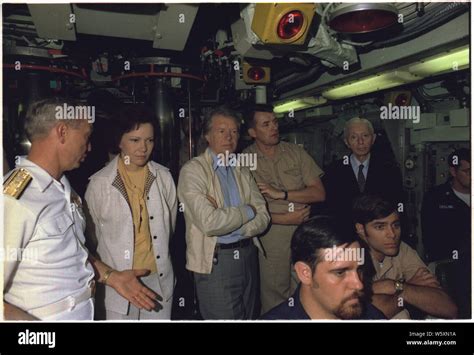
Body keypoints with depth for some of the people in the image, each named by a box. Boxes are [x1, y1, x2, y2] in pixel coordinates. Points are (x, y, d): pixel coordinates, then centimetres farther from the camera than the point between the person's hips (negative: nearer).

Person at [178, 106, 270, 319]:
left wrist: (225, 218, -15)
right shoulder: (193, 170, -10)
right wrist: (247, 211, -9)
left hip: (248, 256, 6)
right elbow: (209, 223, -23)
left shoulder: (242, 171, 10)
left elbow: (263, 218, 2)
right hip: (215, 261, -6)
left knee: (250, 317, 19)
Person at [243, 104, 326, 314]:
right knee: (273, 300, 11)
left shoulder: (295, 152, 3)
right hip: (271, 241, -3)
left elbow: (319, 193, -2)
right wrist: (285, 219, -13)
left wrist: (280, 194, -13)